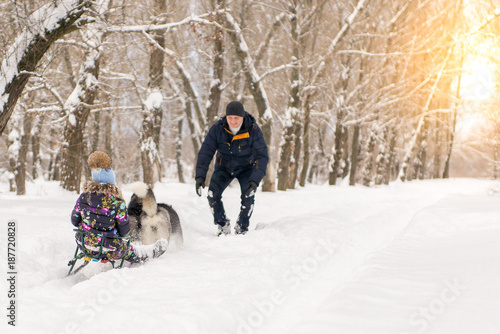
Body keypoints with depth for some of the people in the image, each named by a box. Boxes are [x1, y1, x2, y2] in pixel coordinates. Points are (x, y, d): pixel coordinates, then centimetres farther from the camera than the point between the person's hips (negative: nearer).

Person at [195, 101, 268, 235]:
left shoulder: (253, 130, -27)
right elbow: (205, 152, -22)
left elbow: (262, 156, -30)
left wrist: (255, 180, -43)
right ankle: (223, 226, 2)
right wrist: (200, 176, -35)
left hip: (246, 168, -1)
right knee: (213, 194, -19)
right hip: (224, 167, 2)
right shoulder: (217, 128, -23)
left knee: (248, 196, -24)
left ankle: (241, 229, -2)